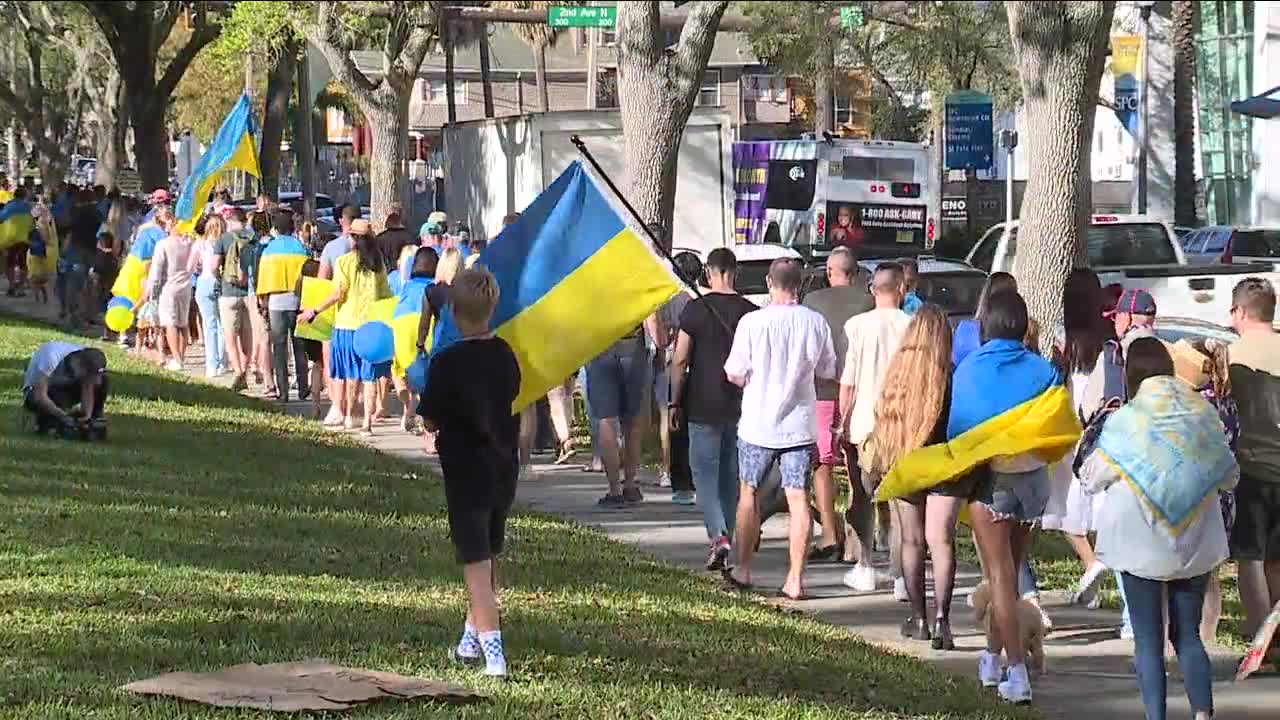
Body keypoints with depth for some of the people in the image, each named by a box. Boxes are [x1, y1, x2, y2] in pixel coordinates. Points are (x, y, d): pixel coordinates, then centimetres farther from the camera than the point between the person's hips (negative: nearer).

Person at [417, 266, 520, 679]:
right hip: (505, 469, 6)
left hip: (466, 472, -6)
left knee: (476, 563, -5)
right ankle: (473, 638, 35)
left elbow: (430, 423, -10)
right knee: (490, 557, 21)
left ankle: (493, 654, -14)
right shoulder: (506, 355, -1)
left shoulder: (448, 363, -18)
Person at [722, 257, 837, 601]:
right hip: (801, 425, 1)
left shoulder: (752, 322, -13)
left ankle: (743, 569, 23)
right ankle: (795, 579, -1)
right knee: (798, 499, 2)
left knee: (749, 493, 15)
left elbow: (735, 373, -8)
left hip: (758, 422, -1)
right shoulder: (816, 323, -5)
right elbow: (827, 373, 6)